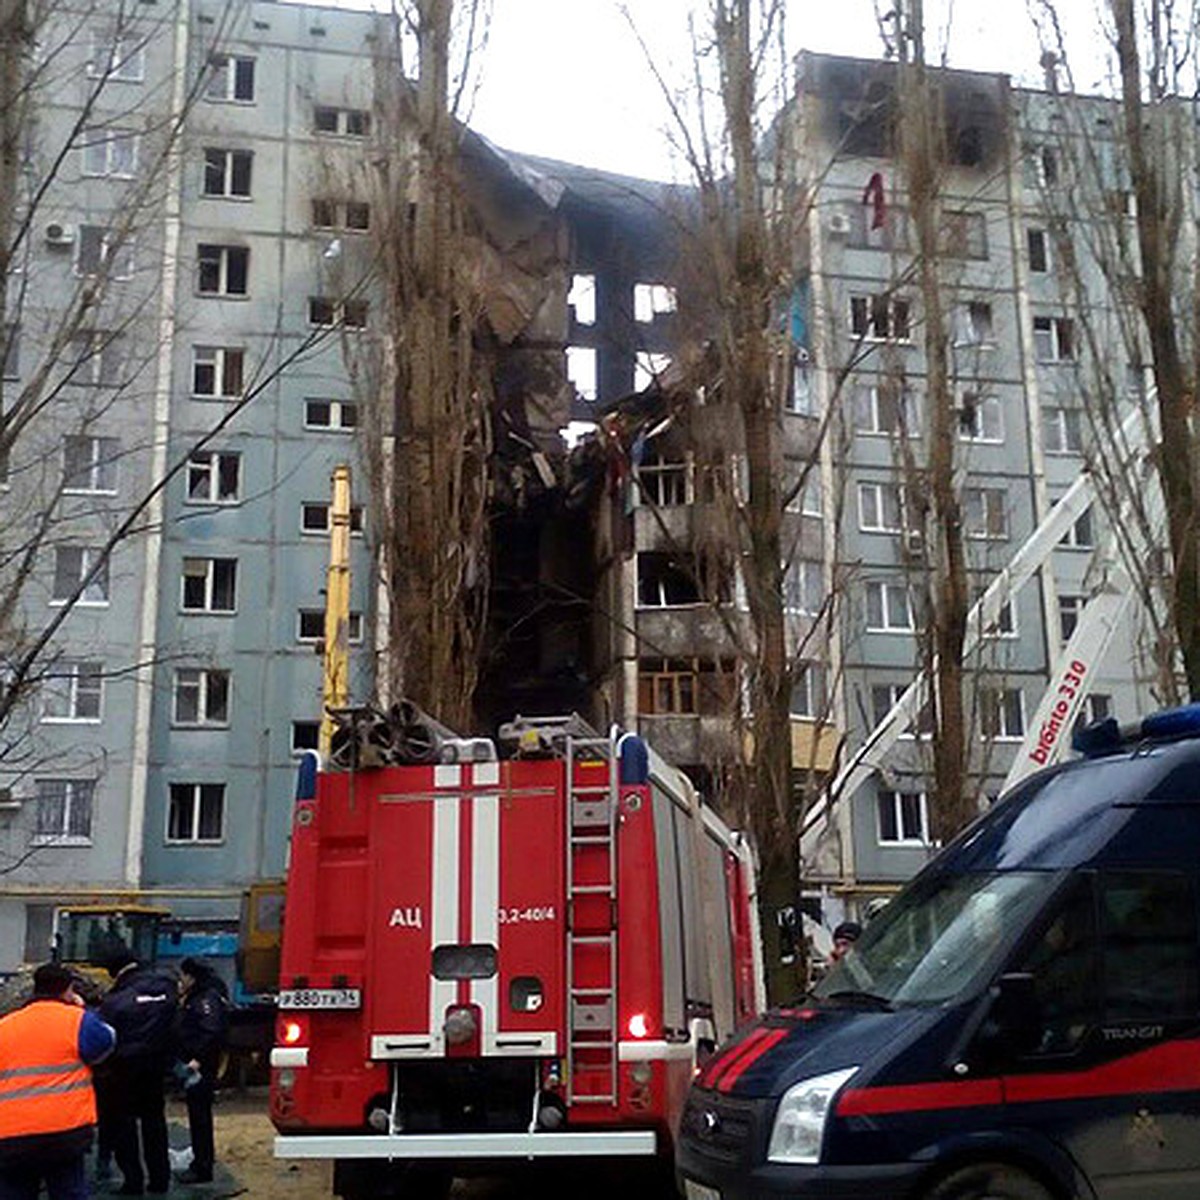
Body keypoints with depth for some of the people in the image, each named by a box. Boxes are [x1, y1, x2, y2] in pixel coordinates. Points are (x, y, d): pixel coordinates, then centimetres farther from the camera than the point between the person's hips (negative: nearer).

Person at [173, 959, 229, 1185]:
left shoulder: (208, 999, -16)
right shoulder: (193, 998, 16)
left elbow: (212, 1033, -25)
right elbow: (184, 1031, 21)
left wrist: (198, 1060, -28)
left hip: (201, 1067, -10)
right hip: (190, 1065, 10)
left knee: (200, 1115, -5)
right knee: (197, 1114, 17)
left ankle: (203, 1168, 0)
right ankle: (201, 1160, 27)